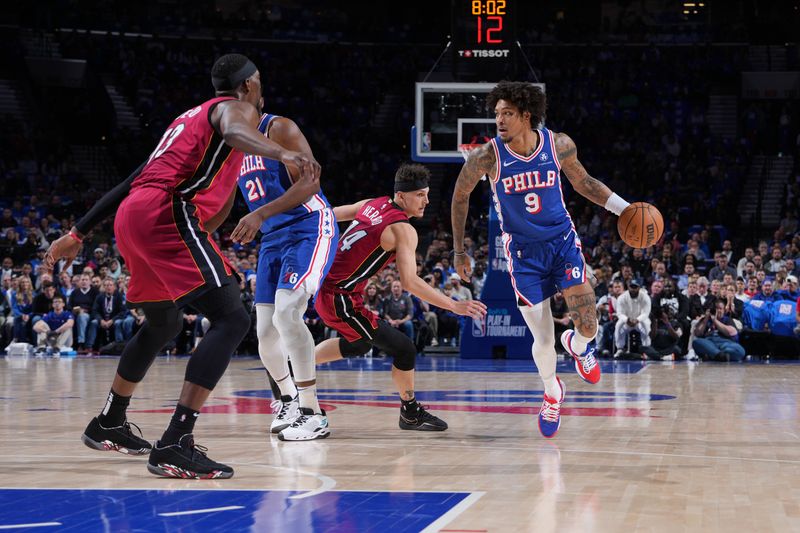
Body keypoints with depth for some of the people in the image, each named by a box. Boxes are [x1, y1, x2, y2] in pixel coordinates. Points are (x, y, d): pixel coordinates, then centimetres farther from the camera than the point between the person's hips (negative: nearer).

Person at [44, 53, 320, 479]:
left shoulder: (189, 119, 32)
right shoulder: (236, 107, 7)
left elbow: (133, 181, 32)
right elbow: (234, 132, -21)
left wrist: (77, 234, 35)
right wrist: (282, 153, -40)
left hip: (132, 219, 9)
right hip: (168, 214, -9)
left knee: (164, 324, 30)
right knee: (231, 319, -14)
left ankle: (108, 425, 43)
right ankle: (175, 445, -24)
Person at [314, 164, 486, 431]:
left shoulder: (373, 204, 7)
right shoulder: (403, 230, -18)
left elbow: (329, 215, 19)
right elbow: (409, 281, -26)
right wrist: (454, 306, -26)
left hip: (324, 286, 9)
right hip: (340, 298, -9)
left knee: (360, 343, 33)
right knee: (404, 349, -4)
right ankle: (410, 412, 11)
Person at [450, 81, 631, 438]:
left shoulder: (559, 145, -10)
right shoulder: (487, 157, -16)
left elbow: (582, 181, 9)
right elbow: (460, 196, 1)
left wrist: (623, 208, -1)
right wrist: (459, 251, 5)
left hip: (563, 241, 1)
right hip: (523, 253, -1)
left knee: (588, 327, -9)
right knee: (543, 339, -3)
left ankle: (578, 346, 30)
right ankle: (551, 392, 29)